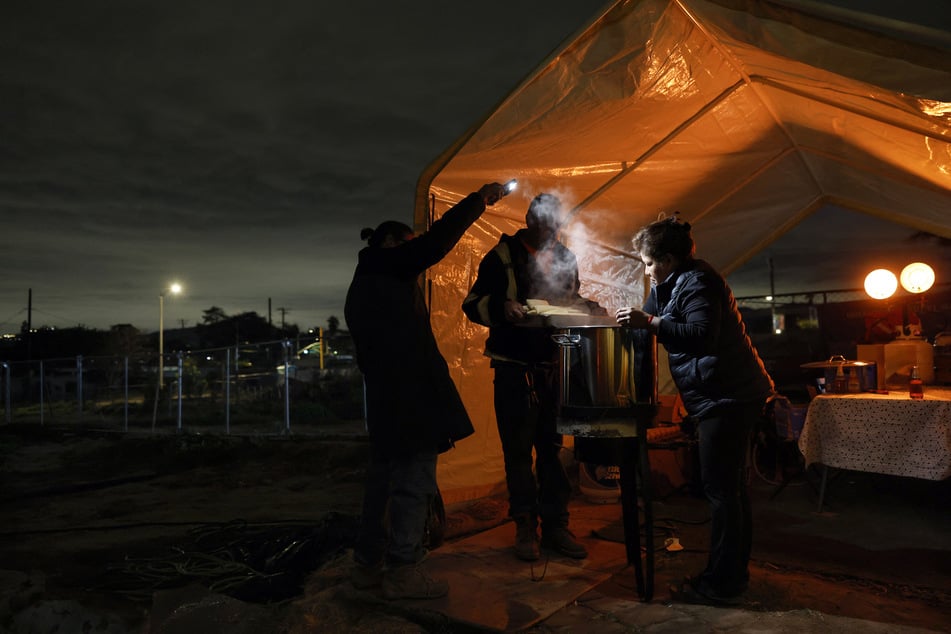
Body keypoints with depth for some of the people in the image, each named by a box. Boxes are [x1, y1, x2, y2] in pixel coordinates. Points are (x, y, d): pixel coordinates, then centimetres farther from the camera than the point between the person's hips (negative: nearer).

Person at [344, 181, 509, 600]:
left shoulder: (362, 283, 24)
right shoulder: (388, 265, -2)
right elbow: (434, 244, -15)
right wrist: (478, 201, -8)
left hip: (384, 397, 10)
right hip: (410, 396, -10)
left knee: (385, 476, 14)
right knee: (414, 478, -6)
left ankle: (368, 564, 21)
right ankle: (403, 571, -2)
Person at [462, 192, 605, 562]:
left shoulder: (565, 258, 10)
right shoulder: (502, 257, -5)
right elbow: (472, 304, -8)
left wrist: (590, 308, 2)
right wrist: (502, 308, -28)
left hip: (555, 366, 4)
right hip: (515, 368, -4)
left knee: (553, 448, 10)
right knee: (518, 450, 3)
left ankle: (555, 526, 21)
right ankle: (525, 528, 16)